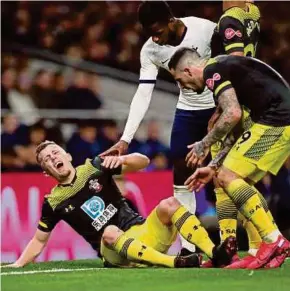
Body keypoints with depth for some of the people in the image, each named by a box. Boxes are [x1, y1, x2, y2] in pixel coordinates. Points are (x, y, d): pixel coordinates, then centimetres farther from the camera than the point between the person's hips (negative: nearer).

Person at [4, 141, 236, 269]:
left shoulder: (94, 168, 9)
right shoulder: (53, 203, 7)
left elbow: (143, 162, 5)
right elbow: (39, 241, 18)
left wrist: (121, 159, -15)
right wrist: (17, 265, 8)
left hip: (142, 232, 3)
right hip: (115, 253, -3)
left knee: (168, 205, -24)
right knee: (109, 232, -38)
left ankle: (215, 253, -39)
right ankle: (175, 263, -54)